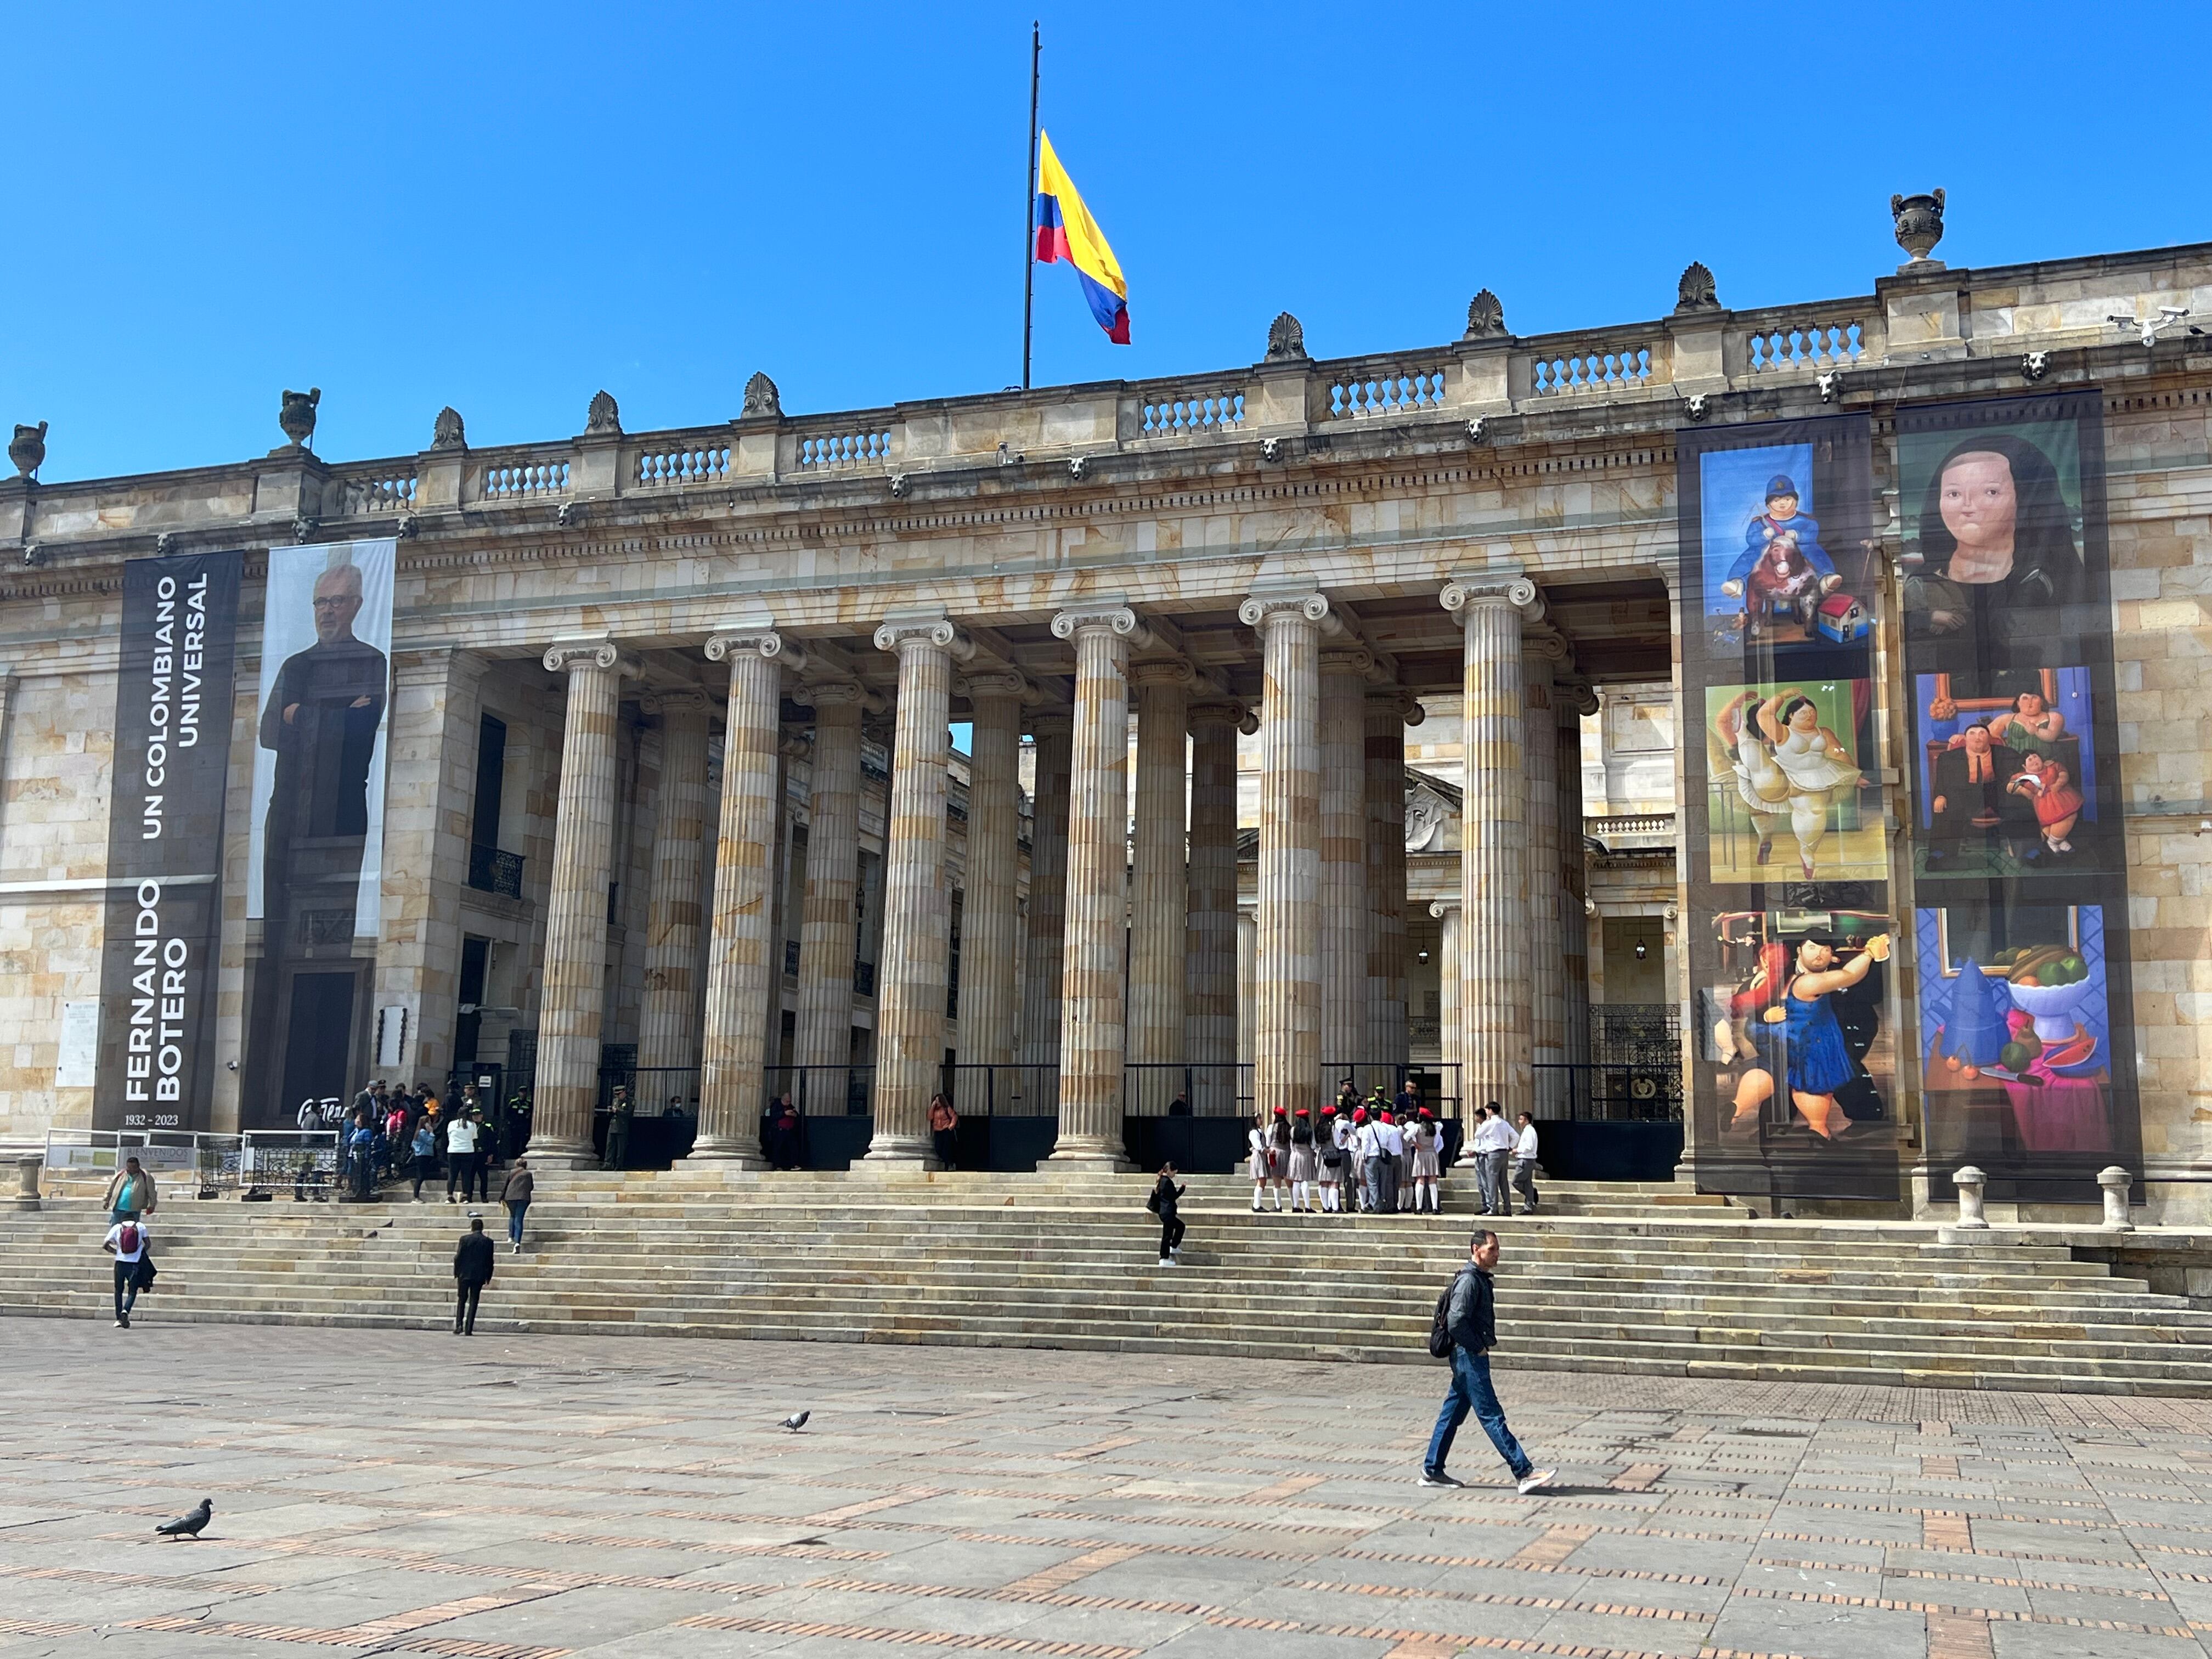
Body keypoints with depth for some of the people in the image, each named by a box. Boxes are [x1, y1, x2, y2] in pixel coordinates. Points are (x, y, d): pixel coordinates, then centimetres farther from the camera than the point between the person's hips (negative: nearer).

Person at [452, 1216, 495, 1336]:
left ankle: (459, 1325, 0)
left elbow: (458, 1257, -4)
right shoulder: (488, 1242, -2)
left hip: (464, 1274, -1)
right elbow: (490, 1261, 1)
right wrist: (488, 1277, 10)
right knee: (473, 1302, 4)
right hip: (479, 1276, 1)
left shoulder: (465, 1239, -5)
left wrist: (456, 1273, 6)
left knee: (461, 1300, 13)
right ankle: (469, 1329, 0)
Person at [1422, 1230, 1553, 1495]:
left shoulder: (1481, 1279, 15)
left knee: (1452, 1414, 12)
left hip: (1471, 1356, 10)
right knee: (1492, 1416, -8)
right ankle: (1525, 1473, -9)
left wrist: (1486, 1344, 14)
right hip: (1469, 1357, -10)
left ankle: (1432, 1471, 18)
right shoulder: (1469, 1280, -17)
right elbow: (1456, 1322, -24)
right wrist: (1478, 1348, -15)